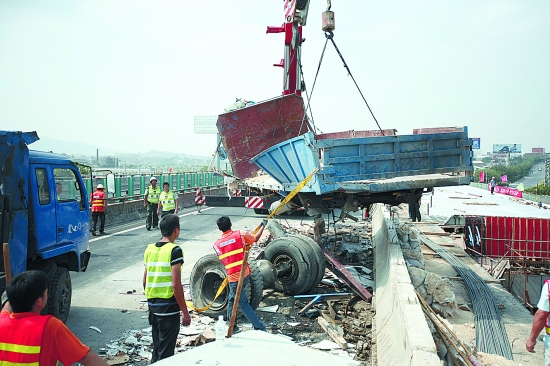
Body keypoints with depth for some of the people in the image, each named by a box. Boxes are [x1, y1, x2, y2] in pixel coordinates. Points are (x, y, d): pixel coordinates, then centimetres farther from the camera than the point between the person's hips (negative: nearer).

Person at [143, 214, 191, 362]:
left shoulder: (149, 249, 7)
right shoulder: (174, 250, -15)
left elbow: (145, 281, 13)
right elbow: (176, 285, -19)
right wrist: (185, 311, -13)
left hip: (152, 305, 7)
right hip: (168, 306, -7)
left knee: (157, 348, 19)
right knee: (166, 352, 2)